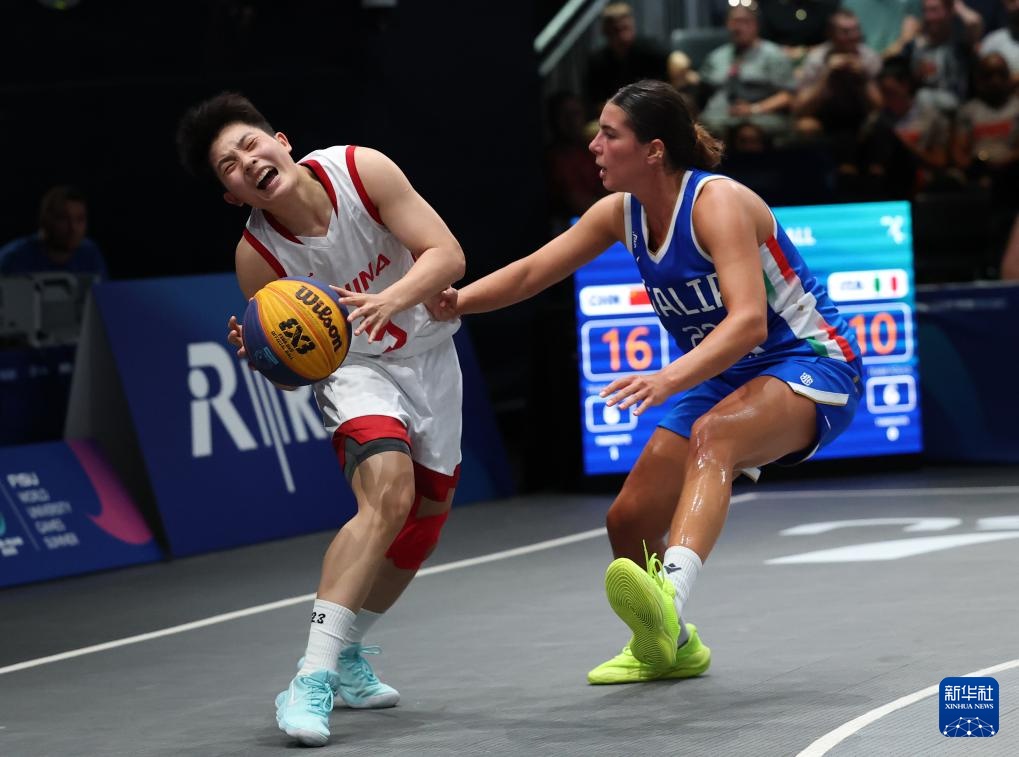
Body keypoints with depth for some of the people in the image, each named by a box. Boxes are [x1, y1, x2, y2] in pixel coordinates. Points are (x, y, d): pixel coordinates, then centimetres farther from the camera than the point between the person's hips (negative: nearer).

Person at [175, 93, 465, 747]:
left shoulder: (362, 170, -23)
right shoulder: (257, 255, -22)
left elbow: (446, 253, -25)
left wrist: (392, 300, -42)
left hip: (430, 355, 4)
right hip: (354, 367, -4)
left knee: (426, 517, 13)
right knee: (388, 493, -30)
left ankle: (347, 656, 34)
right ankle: (313, 678, -34)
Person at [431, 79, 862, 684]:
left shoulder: (717, 202, -25)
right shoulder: (621, 213, -1)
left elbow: (748, 320, -36)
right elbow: (531, 272, 5)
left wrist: (670, 379, -51)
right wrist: (457, 302, -14)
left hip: (810, 362, -9)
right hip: (726, 379, 9)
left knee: (712, 435, -40)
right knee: (630, 521, 5)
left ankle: (670, 597, -63)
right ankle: (666, 645, 34)